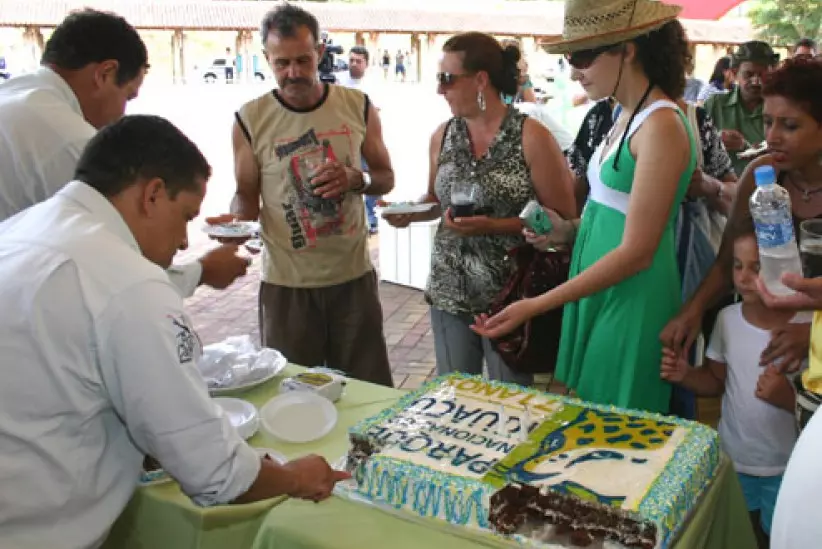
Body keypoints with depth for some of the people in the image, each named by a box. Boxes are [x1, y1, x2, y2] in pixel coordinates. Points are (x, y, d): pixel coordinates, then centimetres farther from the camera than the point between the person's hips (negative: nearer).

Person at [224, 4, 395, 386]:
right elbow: (246, 195, 3)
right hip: (287, 284, -1)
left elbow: (386, 178, 8)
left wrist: (356, 180, -13)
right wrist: (235, 222, -19)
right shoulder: (250, 120, -6)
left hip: (353, 276, 2)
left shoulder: (357, 107, -1)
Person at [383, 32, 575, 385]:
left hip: (510, 293, -4)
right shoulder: (442, 136, 4)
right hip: (449, 291, 5)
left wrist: (493, 226, -21)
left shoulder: (530, 137, -12)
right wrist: (410, 212, -3)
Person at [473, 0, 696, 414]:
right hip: (593, 289, 8)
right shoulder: (626, 116, 9)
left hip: (631, 299, -8)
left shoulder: (661, 126, -17)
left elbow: (637, 252, -20)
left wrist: (536, 305, -21)